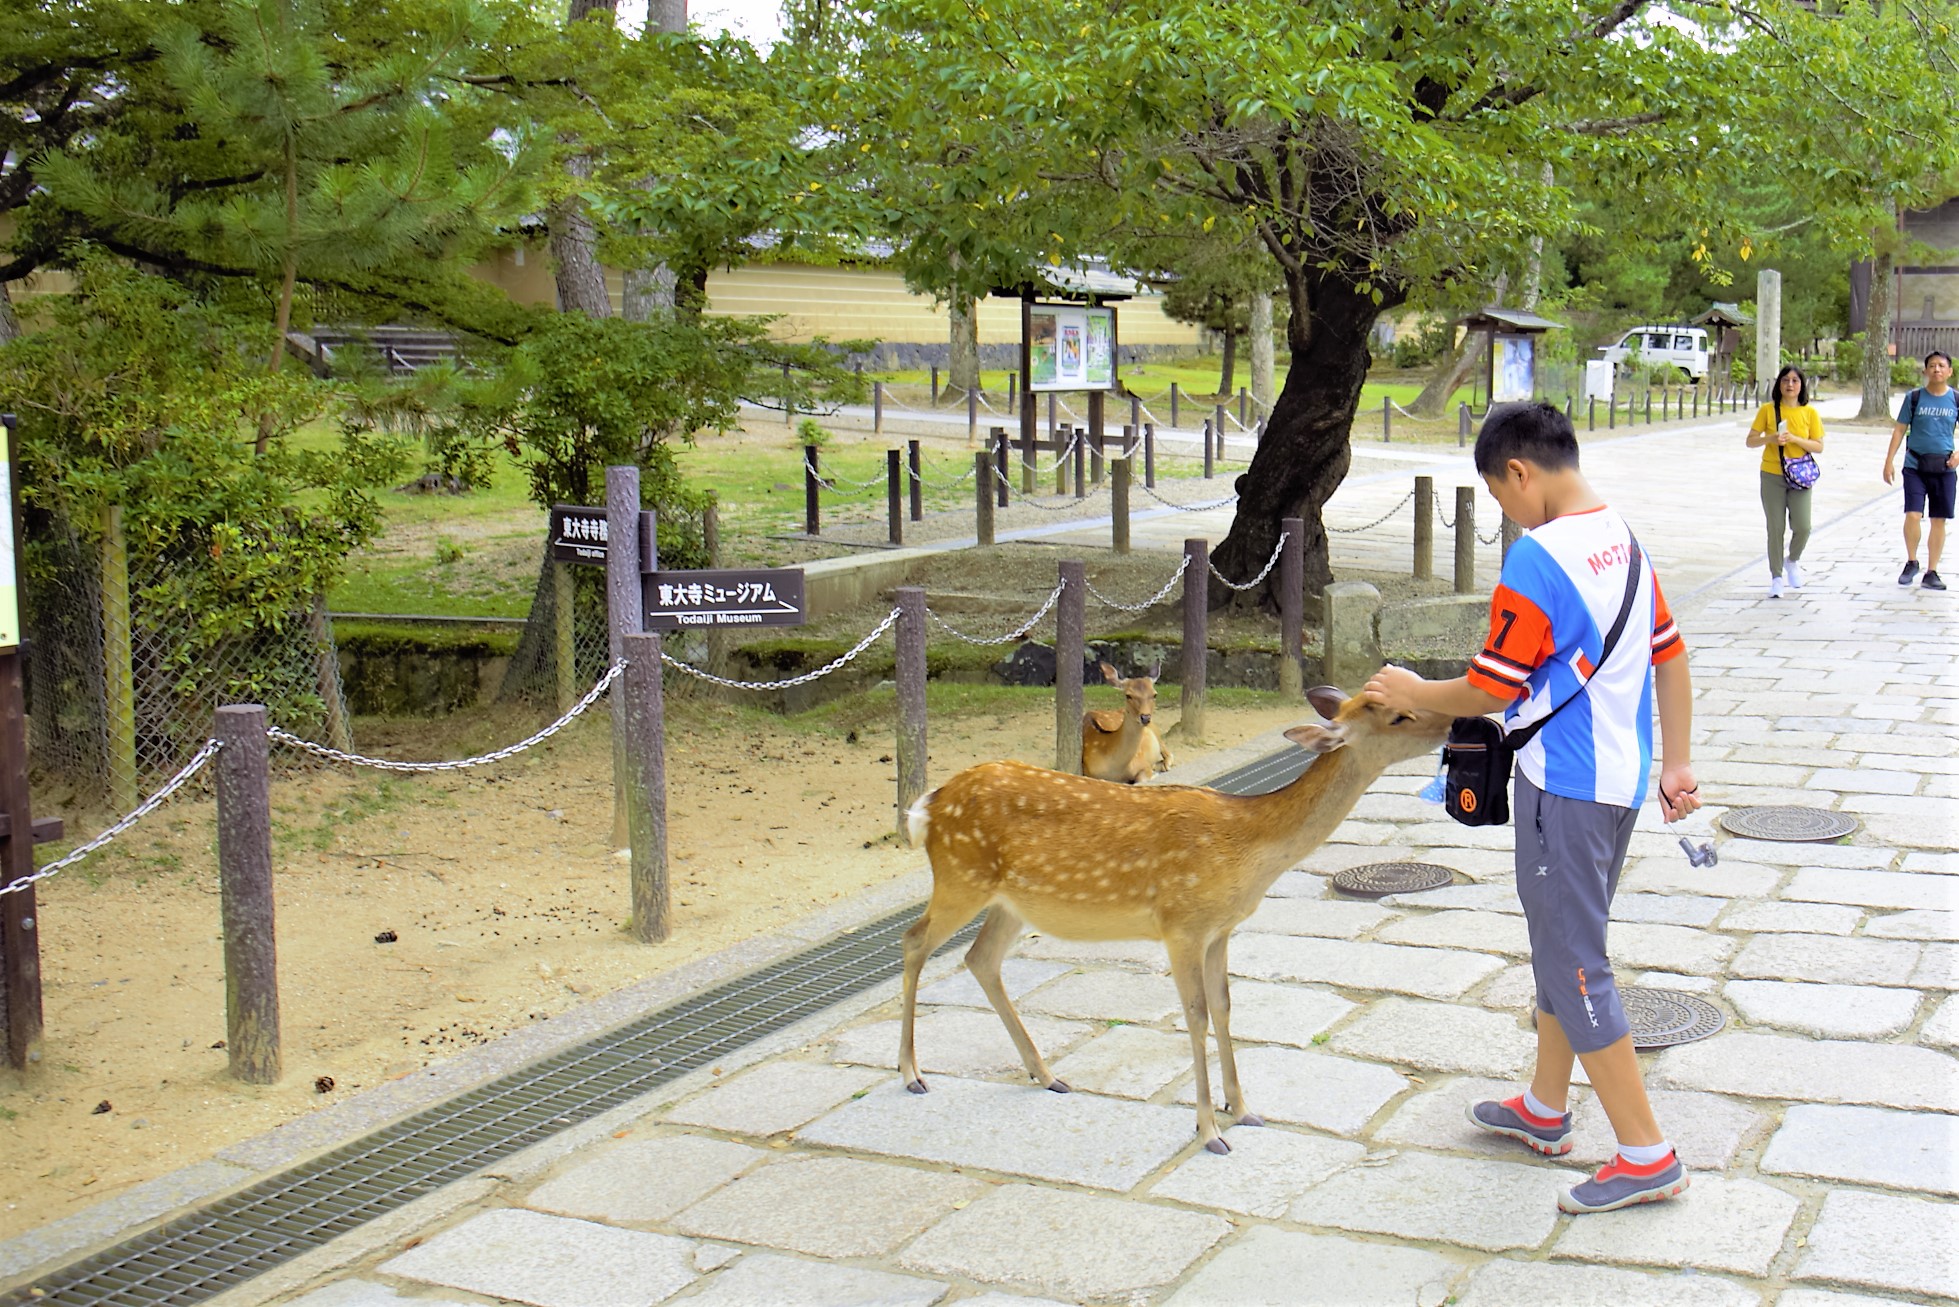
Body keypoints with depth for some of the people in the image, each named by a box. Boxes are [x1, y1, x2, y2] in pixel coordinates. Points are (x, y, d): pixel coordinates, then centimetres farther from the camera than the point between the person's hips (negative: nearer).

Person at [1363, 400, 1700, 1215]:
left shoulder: (1537, 558, -19)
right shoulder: (1625, 542, 7)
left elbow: (1490, 692, -16)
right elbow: (1671, 658, 12)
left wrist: (1411, 695, 0)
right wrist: (1677, 762, 17)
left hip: (1565, 787, -9)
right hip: (1622, 778, 9)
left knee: (1574, 965, -1)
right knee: (1565, 944, 21)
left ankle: (1647, 1155, 4)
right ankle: (1544, 1109, 35)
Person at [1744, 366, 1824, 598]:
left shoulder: (1809, 412, 2)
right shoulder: (1768, 410, 1)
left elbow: (1819, 446, 1)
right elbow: (1750, 441, 2)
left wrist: (1795, 439, -14)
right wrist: (1770, 439, -16)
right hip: (1772, 476, 0)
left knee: (1802, 527, -9)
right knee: (1776, 529, 0)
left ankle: (1793, 561, 22)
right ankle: (1777, 577, 11)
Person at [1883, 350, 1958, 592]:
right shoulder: (1914, 398, 1)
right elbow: (1899, 430, 4)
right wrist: (1889, 461, -1)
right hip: (1915, 465, -1)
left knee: (1939, 521, 5)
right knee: (1912, 515, -13)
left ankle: (1931, 572, 14)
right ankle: (1911, 562, 9)